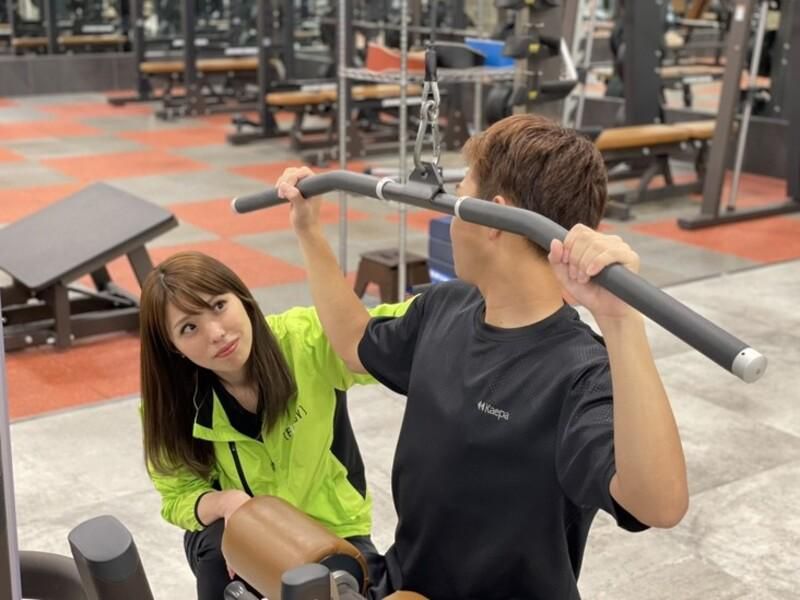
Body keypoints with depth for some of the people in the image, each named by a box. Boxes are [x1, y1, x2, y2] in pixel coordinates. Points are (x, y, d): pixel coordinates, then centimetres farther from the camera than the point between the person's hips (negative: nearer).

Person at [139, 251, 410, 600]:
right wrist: (227, 502, -31)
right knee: (221, 551, -32)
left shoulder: (305, 339, -25)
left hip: (331, 527, -1)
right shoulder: (171, 404, -16)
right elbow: (179, 497, -9)